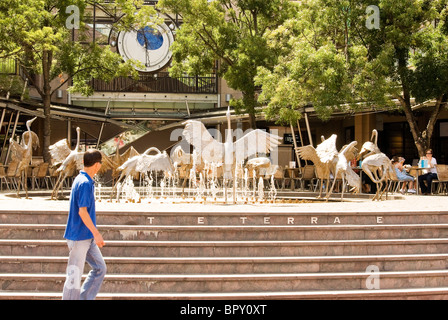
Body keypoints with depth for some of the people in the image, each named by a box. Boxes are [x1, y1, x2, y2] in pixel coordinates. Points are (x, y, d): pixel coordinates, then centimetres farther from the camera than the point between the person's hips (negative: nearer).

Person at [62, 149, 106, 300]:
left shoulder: (81, 180, 13)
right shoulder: (85, 183, -18)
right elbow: (82, 211, -22)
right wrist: (96, 233, -20)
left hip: (87, 237, 10)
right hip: (79, 236, -10)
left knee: (100, 268, 11)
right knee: (75, 274, -1)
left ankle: (84, 298, 15)